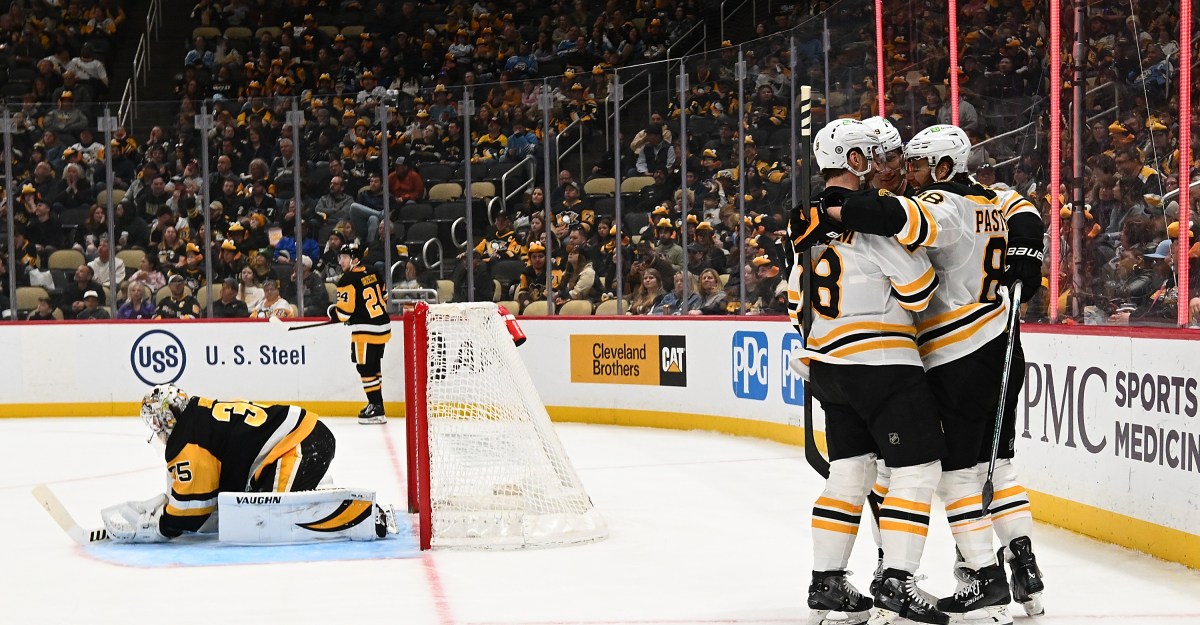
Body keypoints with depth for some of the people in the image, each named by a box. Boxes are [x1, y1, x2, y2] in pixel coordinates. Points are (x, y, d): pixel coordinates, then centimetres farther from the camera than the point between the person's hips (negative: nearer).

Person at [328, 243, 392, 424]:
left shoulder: (348, 280, -15)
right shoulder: (373, 274, 9)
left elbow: (344, 312, -15)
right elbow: (384, 297, 19)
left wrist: (332, 312, 6)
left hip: (366, 332, -9)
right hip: (383, 327, 9)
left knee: (366, 369, -4)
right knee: (374, 368, 18)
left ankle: (377, 409, -5)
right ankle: (375, 405, 26)